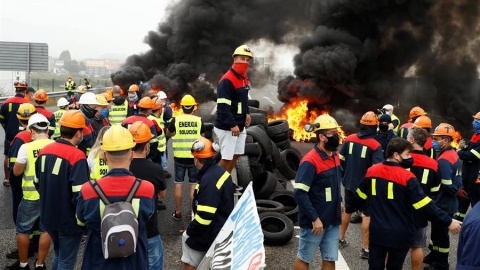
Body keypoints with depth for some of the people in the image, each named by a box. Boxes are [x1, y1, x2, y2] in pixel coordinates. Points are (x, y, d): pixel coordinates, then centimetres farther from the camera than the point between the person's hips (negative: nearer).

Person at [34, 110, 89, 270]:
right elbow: (79, 194, -25)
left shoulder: (44, 150, 1)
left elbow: (38, 183, 12)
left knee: (58, 255, 26)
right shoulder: (77, 156, -22)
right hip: (68, 220, -7)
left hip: (48, 216, 7)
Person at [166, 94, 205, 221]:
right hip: (195, 157, 0)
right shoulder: (199, 120, -5)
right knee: (193, 185, 8)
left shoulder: (176, 120, -6)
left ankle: (178, 212, 16)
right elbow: (203, 137, 8)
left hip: (179, 157, 0)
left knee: (178, 184, 10)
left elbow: (168, 133, 10)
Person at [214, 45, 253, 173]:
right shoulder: (227, 80, -21)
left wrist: (246, 113, 14)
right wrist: (232, 125, -24)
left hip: (240, 125, 9)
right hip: (227, 128, -9)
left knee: (236, 155, 16)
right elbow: (223, 106, -24)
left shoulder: (244, 77, 9)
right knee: (227, 158, -3)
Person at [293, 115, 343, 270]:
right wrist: (314, 219, -24)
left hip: (333, 221, 7)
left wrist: (338, 200, 12)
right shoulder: (310, 161, -20)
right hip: (315, 222, -7)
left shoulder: (335, 155, 5)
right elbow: (299, 193, -24)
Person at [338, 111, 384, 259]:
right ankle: (365, 249, 8)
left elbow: (340, 159, 3)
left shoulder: (349, 139, -4)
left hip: (349, 183, 5)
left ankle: (341, 239, 36)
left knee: (348, 211, 22)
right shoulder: (375, 145, -18)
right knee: (367, 216, 5)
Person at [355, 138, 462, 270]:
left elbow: (360, 196, 11)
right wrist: (448, 222, -13)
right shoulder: (407, 177, -19)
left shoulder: (372, 171, -3)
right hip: (399, 235, -4)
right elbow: (425, 205, -20)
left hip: (377, 232, 4)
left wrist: (361, 208, 32)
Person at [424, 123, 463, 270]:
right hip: (449, 202, 9)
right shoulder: (453, 154, 6)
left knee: (440, 233, 5)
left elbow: (446, 185, -26)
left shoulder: (443, 160, -25)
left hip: (442, 204, -9)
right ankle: (434, 256, 37)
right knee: (438, 231, 22)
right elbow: (456, 179, 14)